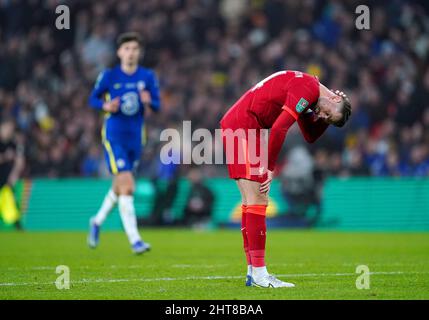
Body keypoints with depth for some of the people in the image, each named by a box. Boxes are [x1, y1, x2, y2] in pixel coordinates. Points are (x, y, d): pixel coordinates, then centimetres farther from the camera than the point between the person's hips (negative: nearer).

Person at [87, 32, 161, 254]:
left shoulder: (148, 76, 4)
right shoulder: (109, 76, -4)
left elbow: (157, 105, 4)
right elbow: (93, 99, 4)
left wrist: (149, 102, -19)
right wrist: (106, 106, -17)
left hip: (135, 136, 4)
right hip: (114, 136, -4)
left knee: (120, 187, 16)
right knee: (127, 186, -16)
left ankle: (97, 221, 42)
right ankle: (134, 240, -14)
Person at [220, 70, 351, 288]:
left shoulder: (308, 89, 17)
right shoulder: (308, 89, -14)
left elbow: (310, 136, 23)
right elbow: (279, 128, -21)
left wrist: (323, 117, 9)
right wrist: (270, 168, -15)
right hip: (242, 126, -10)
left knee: (250, 203, 10)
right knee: (258, 202, -11)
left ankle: (253, 272, 13)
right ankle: (258, 273, -12)